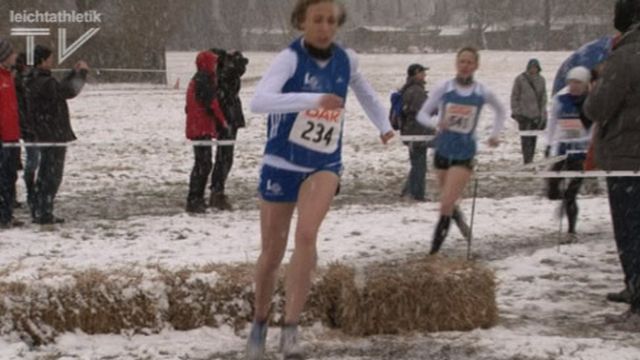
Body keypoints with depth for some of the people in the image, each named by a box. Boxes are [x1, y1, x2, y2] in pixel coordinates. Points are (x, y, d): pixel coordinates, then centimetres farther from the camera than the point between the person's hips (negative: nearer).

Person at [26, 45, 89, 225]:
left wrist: (74, 72, 13)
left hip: (43, 135, 10)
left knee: (44, 175, 16)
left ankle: (38, 212, 20)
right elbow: (69, 91, -22)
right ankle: (45, 213, -4)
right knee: (53, 176, -4)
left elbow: (60, 88, 20)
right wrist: (82, 73, -9)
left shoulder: (34, 81, 11)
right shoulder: (45, 82, -21)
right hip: (55, 135, -10)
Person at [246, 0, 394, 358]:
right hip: (281, 164, -2)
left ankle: (291, 329, -20)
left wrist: (383, 124, 27)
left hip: (324, 166, 2)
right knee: (272, 253, 8)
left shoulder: (347, 60, -2)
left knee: (306, 234, -24)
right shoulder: (290, 59, -17)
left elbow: (362, 88, 23)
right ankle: (260, 323, 33)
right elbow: (259, 101, -36)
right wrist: (313, 99, -44)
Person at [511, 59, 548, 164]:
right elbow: (514, 96, 1)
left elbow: (543, 97, 14)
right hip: (524, 114, -4)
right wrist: (515, 112, -5)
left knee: (534, 138, 5)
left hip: (536, 114, 4)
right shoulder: (520, 79, -2)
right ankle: (527, 160, -11)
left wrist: (543, 113, 10)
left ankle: (530, 159, 12)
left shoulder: (541, 80, 9)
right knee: (526, 138, -9)